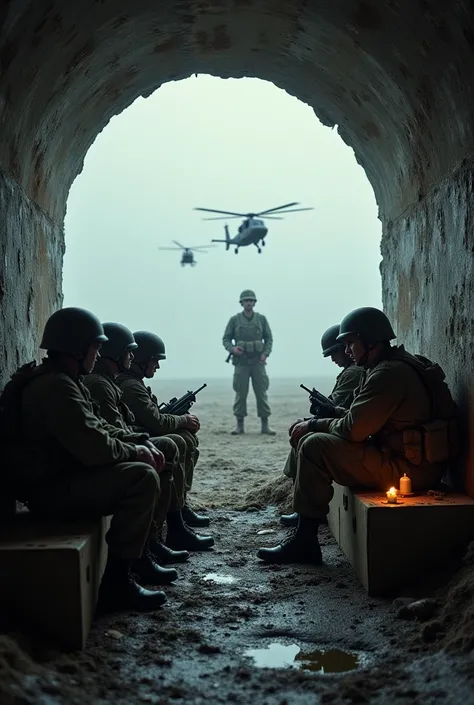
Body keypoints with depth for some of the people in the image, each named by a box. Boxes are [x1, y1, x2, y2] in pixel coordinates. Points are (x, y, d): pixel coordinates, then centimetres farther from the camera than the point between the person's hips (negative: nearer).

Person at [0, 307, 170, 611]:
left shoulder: (64, 380, 12)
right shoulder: (55, 386, -22)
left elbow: (97, 427, 17)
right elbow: (93, 447, -28)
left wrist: (140, 443, 3)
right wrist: (133, 451, -10)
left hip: (64, 474, 11)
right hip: (49, 488, -11)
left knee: (144, 468, 16)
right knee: (143, 478, -22)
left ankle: (138, 555, 20)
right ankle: (117, 581, -16)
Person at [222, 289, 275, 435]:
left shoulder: (261, 319, 3)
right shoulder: (234, 320, 0)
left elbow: (269, 339, 4)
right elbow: (226, 339, 2)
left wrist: (266, 353, -14)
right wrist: (232, 348, -20)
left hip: (258, 362, 1)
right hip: (241, 362, -1)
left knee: (262, 393, -2)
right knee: (240, 394, -2)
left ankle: (265, 426, 3)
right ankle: (239, 426, 7)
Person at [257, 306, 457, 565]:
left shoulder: (389, 374, -19)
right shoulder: (397, 365, 15)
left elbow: (352, 429, -20)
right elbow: (363, 420, 17)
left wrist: (314, 424, -4)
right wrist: (328, 415, 4)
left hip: (407, 470, -11)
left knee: (314, 446, -16)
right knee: (311, 440, 15)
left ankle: (304, 541, -10)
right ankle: (303, 534, 15)